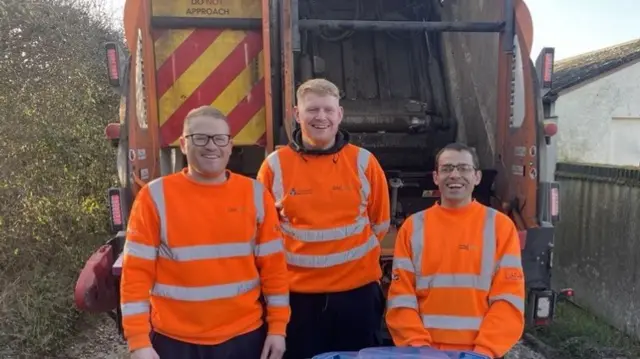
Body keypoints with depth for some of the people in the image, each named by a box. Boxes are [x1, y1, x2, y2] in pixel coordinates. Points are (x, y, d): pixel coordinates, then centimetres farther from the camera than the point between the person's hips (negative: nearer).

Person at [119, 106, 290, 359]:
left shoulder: (255, 194, -1)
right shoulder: (155, 196, -7)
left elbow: (273, 265, 2)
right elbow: (136, 271, -6)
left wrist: (277, 327, 0)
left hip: (245, 337, 2)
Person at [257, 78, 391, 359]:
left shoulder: (363, 162, -1)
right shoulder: (275, 165, -3)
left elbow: (380, 223, 10)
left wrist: (355, 253, 9)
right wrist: (296, 257, 5)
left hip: (357, 290, 1)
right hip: (296, 293, 0)